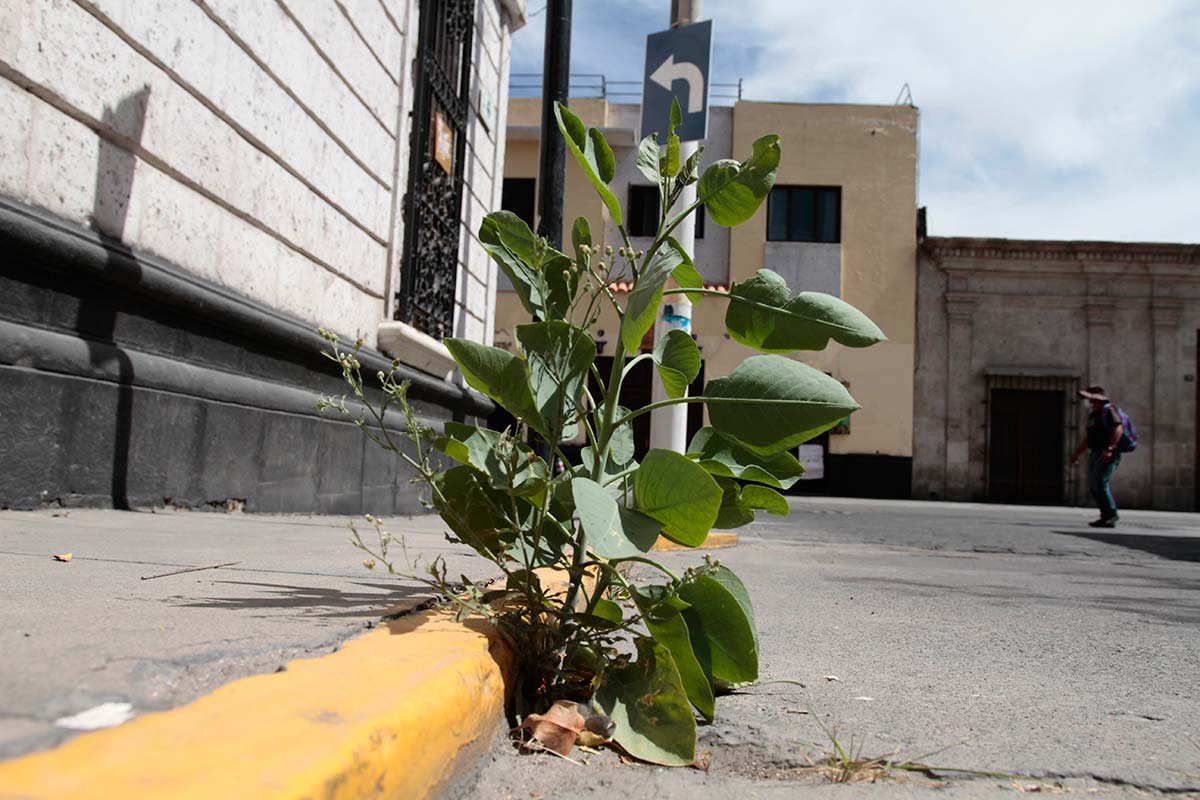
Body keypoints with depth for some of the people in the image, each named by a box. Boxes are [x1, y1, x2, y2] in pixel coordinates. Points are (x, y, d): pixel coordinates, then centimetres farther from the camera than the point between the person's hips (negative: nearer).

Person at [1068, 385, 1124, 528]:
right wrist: (1077, 454, 23)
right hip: (1095, 453, 9)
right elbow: (1088, 437, 25)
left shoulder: (1108, 410, -8)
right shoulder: (1093, 414, 20)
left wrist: (1109, 449, -28)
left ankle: (1111, 515, -7)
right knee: (1093, 485, 5)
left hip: (1108, 454, -9)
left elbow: (1118, 429, -20)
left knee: (1099, 483, -16)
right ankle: (1106, 517, 10)